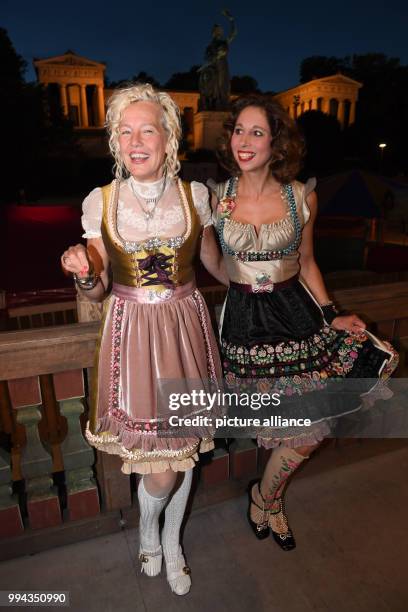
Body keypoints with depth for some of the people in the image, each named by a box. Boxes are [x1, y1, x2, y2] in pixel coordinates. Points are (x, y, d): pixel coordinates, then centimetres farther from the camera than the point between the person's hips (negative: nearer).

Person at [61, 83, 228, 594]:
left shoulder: (194, 195, -1)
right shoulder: (100, 201, -3)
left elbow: (213, 262, 14)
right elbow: (97, 291, 2)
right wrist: (84, 274, -19)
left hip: (185, 327, 2)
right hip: (132, 332, -1)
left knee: (184, 448, 14)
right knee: (159, 468, 2)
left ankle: (172, 544, 45)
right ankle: (148, 532, 41)